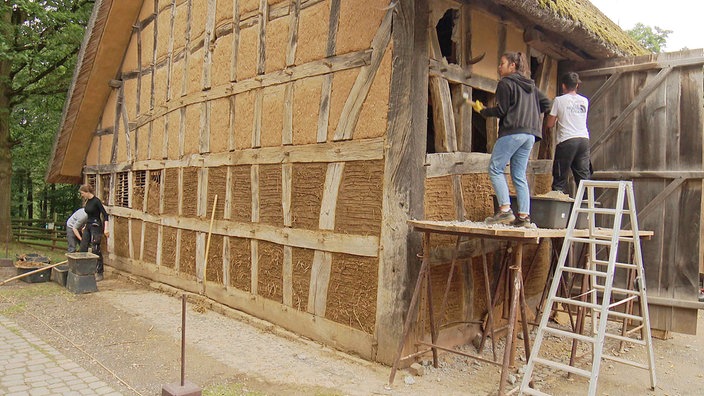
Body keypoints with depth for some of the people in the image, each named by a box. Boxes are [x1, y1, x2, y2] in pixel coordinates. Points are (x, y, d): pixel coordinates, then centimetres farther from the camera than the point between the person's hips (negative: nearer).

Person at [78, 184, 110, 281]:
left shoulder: (96, 201, -16)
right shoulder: (87, 201, 10)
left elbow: (105, 215, -18)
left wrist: (105, 229, -23)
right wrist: (85, 225, 27)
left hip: (96, 226, -9)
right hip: (88, 226, 9)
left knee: (96, 250, -5)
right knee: (83, 248, 9)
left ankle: (99, 274, 3)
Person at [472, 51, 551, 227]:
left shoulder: (505, 83, -1)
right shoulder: (530, 85, 21)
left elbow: (501, 110, -8)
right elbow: (546, 104, 22)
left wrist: (482, 110, 6)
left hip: (512, 132, -8)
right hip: (530, 134, 8)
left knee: (495, 169, -4)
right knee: (519, 175, 8)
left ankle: (505, 210, -14)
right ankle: (524, 216, 4)